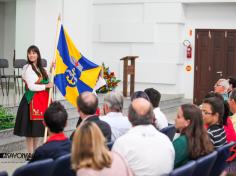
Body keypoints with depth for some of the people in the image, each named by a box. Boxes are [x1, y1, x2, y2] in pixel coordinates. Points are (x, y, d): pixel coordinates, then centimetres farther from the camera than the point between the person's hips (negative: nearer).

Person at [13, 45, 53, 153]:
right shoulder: (27, 68, -12)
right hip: (32, 99, -8)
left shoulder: (40, 68, 12)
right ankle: (30, 153, 3)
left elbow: (46, 80, 19)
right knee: (30, 128, -3)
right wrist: (46, 86, -11)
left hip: (41, 99, 8)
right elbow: (31, 87, -17)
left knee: (38, 127, 13)